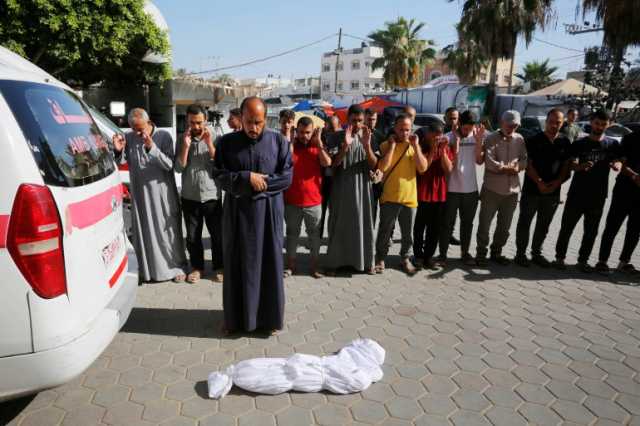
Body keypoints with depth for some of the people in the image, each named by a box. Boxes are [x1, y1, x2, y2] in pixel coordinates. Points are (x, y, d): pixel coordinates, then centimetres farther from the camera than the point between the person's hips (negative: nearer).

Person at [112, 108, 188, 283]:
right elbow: (117, 162, 4)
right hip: (140, 193, 3)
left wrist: (152, 148, -27)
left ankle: (177, 266, 20)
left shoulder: (163, 136, -6)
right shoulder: (128, 138, 2)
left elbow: (169, 165, -13)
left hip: (162, 193, -3)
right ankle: (147, 269, 24)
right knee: (143, 231, 10)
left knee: (168, 229, 6)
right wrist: (117, 150, -17)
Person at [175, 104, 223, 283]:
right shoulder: (182, 140, 3)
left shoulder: (214, 138, -3)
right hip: (189, 197, 2)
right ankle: (197, 267, 29)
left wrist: (209, 144, -18)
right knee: (192, 236, 12)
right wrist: (186, 146, -15)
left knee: (217, 235, 8)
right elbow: (178, 168, -5)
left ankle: (219, 267, 25)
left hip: (212, 196, -2)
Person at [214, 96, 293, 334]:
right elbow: (219, 176, -4)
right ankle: (235, 317, 24)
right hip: (237, 213, 1)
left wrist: (258, 184, -13)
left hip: (268, 213, -1)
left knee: (269, 264, 7)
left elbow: (286, 178, -5)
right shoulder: (226, 142, 2)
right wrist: (247, 178, -18)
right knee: (236, 265, 8)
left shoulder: (279, 141, -1)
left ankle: (269, 317, 22)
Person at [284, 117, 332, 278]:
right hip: (292, 201, 0)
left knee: (314, 235, 9)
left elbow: (327, 163, -16)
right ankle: (290, 265, 22)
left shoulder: (317, 147, 2)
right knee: (292, 234, 11)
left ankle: (314, 266, 21)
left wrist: (318, 142, -14)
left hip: (313, 201, 0)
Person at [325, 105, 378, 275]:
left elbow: (374, 165, -4)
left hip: (362, 188, 2)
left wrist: (367, 145, -20)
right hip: (341, 188, -2)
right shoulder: (337, 137, -4)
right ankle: (336, 260, 17)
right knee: (339, 225, 5)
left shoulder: (367, 137, 3)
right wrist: (345, 145, -25)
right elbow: (333, 164, -11)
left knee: (363, 225, 8)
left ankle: (365, 261, 19)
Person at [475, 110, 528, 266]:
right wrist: (510, 167, -10)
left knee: (505, 225, 13)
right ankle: (481, 253, 16)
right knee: (485, 223, 3)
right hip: (492, 189, -5)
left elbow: (525, 160, 4)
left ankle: (496, 252, 28)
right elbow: (490, 163, -18)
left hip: (512, 190, 5)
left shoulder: (520, 139, 6)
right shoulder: (491, 139, -8)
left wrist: (516, 167, -17)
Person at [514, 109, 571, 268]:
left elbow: (566, 167, 6)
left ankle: (536, 253, 26)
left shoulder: (565, 143, 6)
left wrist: (557, 183, -11)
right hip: (531, 190, -3)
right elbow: (528, 165, -8)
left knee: (544, 225, 13)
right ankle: (520, 253, 14)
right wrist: (539, 182, -18)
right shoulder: (534, 140, -4)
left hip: (553, 192, 4)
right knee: (524, 223, 4)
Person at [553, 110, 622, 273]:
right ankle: (560, 257, 15)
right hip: (576, 194, -2)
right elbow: (572, 165, -10)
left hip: (598, 196, 2)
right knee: (567, 227, 3)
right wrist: (581, 166, -34)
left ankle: (583, 260, 21)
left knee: (591, 231, 9)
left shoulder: (612, 144, 6)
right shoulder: (579, 144, 0)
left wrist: (617, 165, -27)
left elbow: (618, 162, -1)